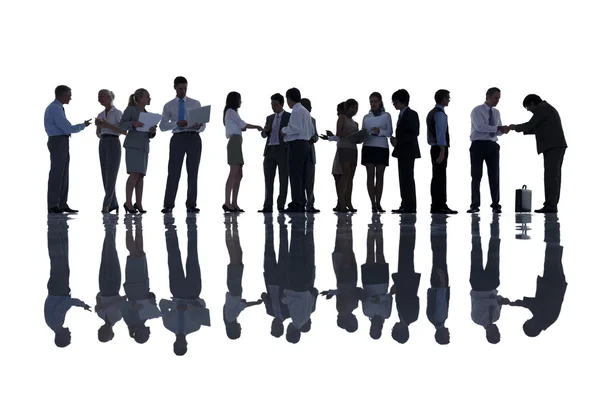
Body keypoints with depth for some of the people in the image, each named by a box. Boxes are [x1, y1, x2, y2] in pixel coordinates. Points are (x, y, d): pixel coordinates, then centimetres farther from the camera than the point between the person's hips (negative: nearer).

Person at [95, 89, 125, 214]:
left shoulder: (118, 113, -3)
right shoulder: (100, 115, 16)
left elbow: (125, 132, -9)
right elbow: (98, 134, 16)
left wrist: (108, 125, -16)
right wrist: (98, 125, -6)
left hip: (114, 144, -6)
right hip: (102, 145, 6)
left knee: (111, 176, -12)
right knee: (106, 176, 3)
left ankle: (106, 204, -15)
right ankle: (113, 204, 8)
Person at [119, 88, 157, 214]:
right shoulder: (130, 109, 1)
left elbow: (149, 135, 17)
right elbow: (121, 125, -7)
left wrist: (153, 131, -7)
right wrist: (133, 124, -25)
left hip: (143, 147, 6)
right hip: (132, 145, -6)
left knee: (141, 175, 0)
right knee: (134, 174, -16)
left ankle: (138, 204, 1)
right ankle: (128, 202, -11)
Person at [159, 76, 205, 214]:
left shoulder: (195, 104, 10)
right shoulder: (169, 106, 9)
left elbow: (203, 125, 6)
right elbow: (163, 126, 1)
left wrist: (199, 127, -19)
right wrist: (176, 123, -16)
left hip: (193, 138, 1)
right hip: (178, 138, -1)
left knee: (193, 172, 1)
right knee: (173, 172, -6)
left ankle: (191, 205, 5)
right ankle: (168, 205, -5)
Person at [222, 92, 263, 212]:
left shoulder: (231, 112, 25)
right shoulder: (231, 112, -1)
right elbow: (243, 124, -1)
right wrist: (257, 127, 11)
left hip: (236, 143, 10)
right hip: (234, 142, -10)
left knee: (238, 175, 3)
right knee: (234, 174, -16)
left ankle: (234, 204, -1)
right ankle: (227, 203, -22)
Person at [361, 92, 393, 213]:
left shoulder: (386, 116, 5)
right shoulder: (366, 117, 12)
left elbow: (390, 132, 1)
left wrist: (380, 131, -16)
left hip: (382, 147, -1)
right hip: (368, 147, 1)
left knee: (379, 175, -1)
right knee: (370, 175, -5)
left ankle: (378, 203, 1)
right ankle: (373, 203, -6)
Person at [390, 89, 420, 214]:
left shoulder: (411, 114, -10)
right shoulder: (402, 115, 18)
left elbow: (413, 133, -17)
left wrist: (398, 141, -19)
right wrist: (396, 140, 5)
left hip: (408, 151, -10)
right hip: (402, 152, 10)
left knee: (407, 178, -9)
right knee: (404, 179, 9)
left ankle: (410, 206, -8)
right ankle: (405, 205, 12)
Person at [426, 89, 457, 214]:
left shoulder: (432, 113, 17)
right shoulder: (440, 114, -13)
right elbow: (441, 134, -19)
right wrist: (442, 152, -22)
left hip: (434, 148, 10)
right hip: (440, 148, -10)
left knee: (438, 177, 12)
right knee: (439, 177, -9)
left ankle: (440, 205, 17)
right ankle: (437, 207, -10)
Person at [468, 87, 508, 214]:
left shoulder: (496, 112, 14)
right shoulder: (477, 111, -5)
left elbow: (498, 131, 10)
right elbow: (480, 127, -21)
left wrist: (503, 130, -13)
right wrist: (498, 128, -25)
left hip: (492, 145, 5)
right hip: (479, 145, -5)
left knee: (494, 176, 2)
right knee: (476, 176, 0)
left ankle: (496, 205, 7)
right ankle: (475, 205, 6)